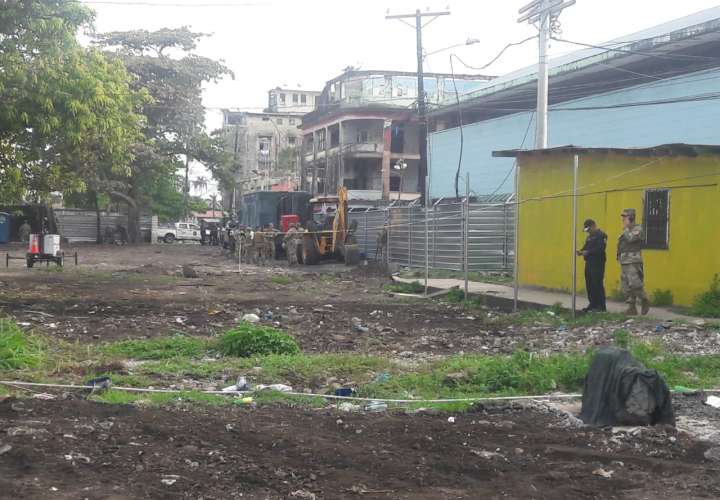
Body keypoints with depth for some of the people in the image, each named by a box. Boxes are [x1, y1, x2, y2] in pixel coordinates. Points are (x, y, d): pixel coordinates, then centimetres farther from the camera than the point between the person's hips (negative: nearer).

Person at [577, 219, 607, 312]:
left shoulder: (601, 235, -11)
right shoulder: (589, 237, 19)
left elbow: (600, 249, -21)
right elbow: (587, 248, 21)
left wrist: (587, 252, -23)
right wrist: (581, 251, 0)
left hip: (597, 263, -9)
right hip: (589, 263, 9)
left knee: (597, 284, -9)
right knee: (589, 284, 10)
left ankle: (601, 306, -5)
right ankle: (593, 304, 18)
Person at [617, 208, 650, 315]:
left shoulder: (638, 228, -6)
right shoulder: (627, 231, 20)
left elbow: (630, 238, -23)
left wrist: (626, 227, -11)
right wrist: (620, 258, 20)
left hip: (633, 262, -9)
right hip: (624, 262, 9)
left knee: (635, 285, -16)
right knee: (626, 287, 4)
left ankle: (645, 301, 3)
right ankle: (632, 308, 6)